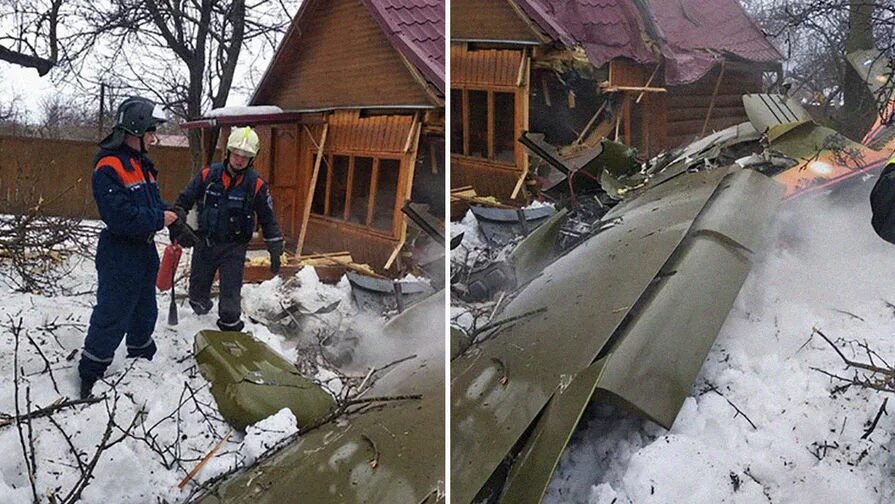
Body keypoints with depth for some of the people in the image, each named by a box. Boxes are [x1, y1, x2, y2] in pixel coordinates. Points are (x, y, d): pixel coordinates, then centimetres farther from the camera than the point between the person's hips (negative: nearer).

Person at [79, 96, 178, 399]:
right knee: (112, 317, -3)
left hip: (145, 250, 9)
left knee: (145, 311, 22)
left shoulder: (142, 164, 11)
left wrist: (172, 216, -1)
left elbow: (153, 202, 18)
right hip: (119, 255, -9)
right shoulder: (109, 167, -20)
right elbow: (120, 216, -28)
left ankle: (142, 360, 41)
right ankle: (90, 378, 10)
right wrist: (159, 219, -19)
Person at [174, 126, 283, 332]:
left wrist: (275, 251, -2)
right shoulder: (208, 175, -7)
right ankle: (201, 308, 47)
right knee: (197, 288, 17)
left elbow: (268, 220, -2)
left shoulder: (256, 185, -9)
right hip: (204, 243, 3)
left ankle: (230, 327, 13)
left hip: (234, 247, -2)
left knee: (230, 295, -5)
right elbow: (184, 200, 5)